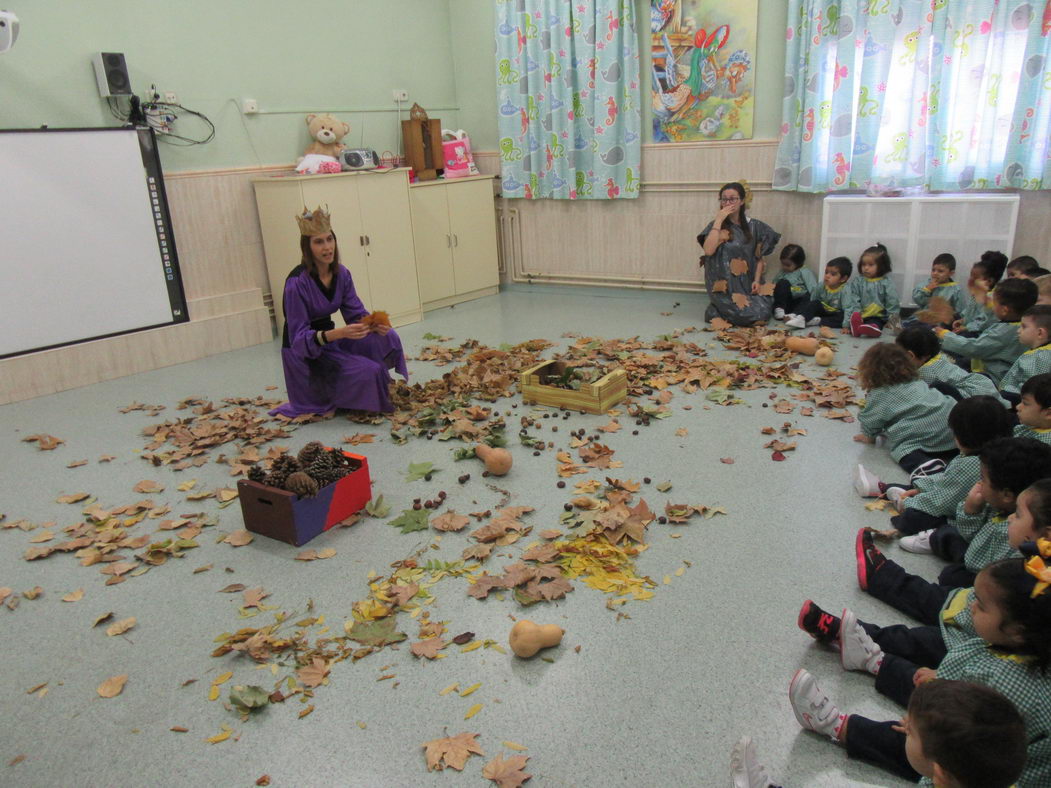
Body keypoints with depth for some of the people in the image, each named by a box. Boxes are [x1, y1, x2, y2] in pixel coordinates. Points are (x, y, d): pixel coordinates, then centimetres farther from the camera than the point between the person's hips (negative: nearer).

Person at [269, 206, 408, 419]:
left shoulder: (341, 274, -3)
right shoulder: (297, 282, -23)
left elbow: (357, 313, 0)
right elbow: (299, 339, -24)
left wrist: (374, 324, -23)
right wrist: (338, 333, -39)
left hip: (331, 340, 6)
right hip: (304, 352, -6)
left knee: (386, 338, -16)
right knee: (368, 372, -26)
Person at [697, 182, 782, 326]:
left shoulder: (754, 227, 7)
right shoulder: (716, 225, 0)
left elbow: (759, 257, 11)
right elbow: (708, 250, -19)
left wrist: (757, 280, -5)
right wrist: (719, 220, -15)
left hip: (748, 283, 4)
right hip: (725, 285, -4)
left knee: (764, 312, -16)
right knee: (749, 314, -21)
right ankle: (717, 310, 7)